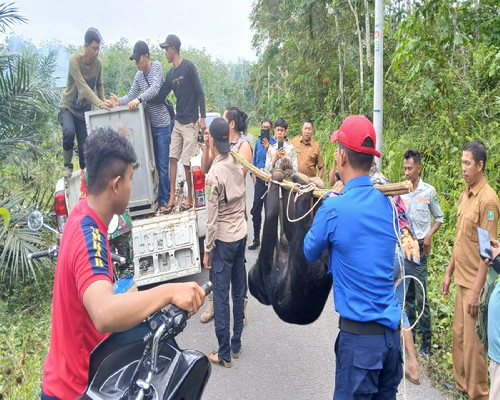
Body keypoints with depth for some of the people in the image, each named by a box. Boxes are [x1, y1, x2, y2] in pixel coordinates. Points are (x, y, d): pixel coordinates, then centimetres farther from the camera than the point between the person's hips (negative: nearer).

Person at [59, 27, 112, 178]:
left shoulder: (98, 62, -7)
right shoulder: (74, 60, -21)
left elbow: (99, 85, 7)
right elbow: (82, 86, -31)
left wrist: (103, 100, -11)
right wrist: (99, 104, -40)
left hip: (84, 109, 4)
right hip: (68, 106, -4)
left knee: (84, 144, 2)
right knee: (69, 133, -29)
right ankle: (68, 165, -5)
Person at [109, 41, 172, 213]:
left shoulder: (156, 66, -9)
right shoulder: (138, 76, 9)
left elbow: (155, 89, -24)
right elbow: (131, 95, 8)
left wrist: (139, 99, -37)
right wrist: (119, 101, -12)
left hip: (162, 123, -6)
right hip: (149, 124, 7)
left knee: (162, 165, -3)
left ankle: (163, 200, 4)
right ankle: (153, 197, 20)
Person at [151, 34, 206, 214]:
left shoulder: (188, 67, -9)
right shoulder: (170, 74, 11)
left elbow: (200, 93, -11)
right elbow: (159, 97, 13)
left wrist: (202, 118, -16)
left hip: (190, 123, -7)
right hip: (178, 122, 7)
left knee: (187, 162, -3)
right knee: (173, 158, 4)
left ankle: (190, 198, 12)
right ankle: (172, 198, 9)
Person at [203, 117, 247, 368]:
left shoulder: (214, 174, -19)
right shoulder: (237, 166, 0)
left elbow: (212, 217, -16)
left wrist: (207, 249, -9)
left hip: (223, 240, -7)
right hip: (241, 235, 7)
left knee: (221, 296, 2)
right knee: (238, 292, 14)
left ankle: (224, 354, 11)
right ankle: (236, 345, 27)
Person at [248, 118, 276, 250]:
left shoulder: (274, 143, -8)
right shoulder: (258, 142, 10)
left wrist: (268, 148, -23)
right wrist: (253, 174, 11)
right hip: (259, 180, 5)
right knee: (256, 210, 7)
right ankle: (256, 239, 18)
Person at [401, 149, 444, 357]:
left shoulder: (429, 191, -6)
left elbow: (439, 218, 4)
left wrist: (429, 235, -10)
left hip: (419, 248, -4)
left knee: (421, 296, -3)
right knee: (407, 294, 13)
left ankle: (427, 341, 8)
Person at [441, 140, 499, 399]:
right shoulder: (465, 195, 9)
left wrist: (476, 291, -19)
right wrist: (449, 272, 16)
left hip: (475, 284, -8)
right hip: (461, 280, 8)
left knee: (473, 341, 3)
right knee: (458, 335, 17)